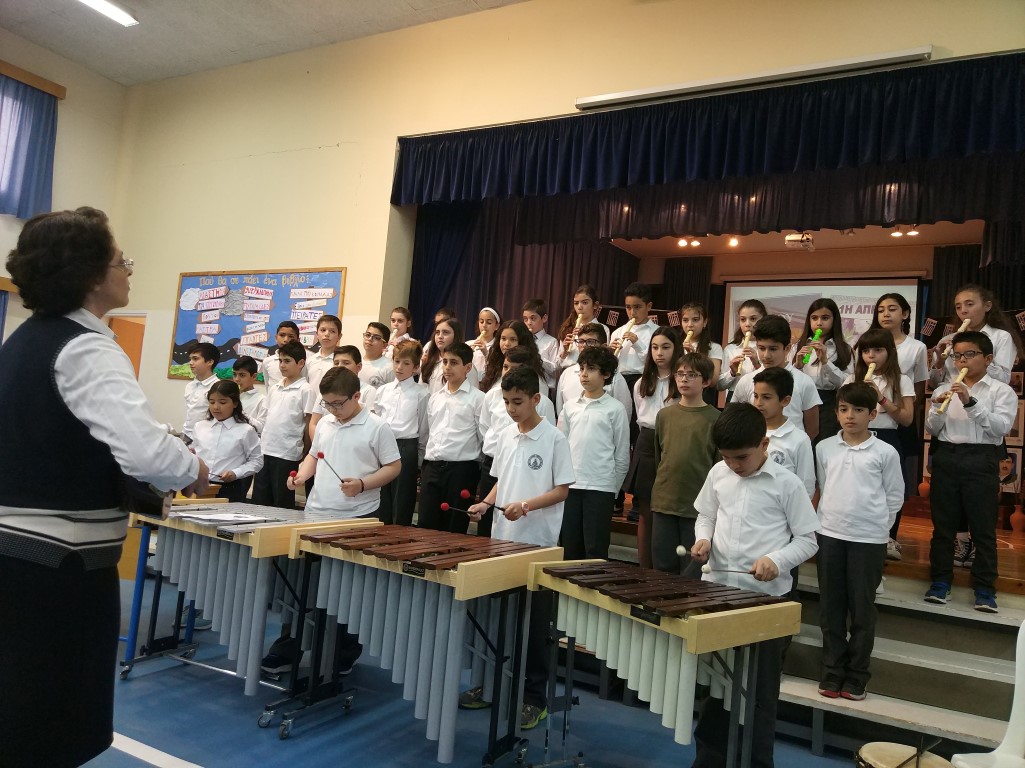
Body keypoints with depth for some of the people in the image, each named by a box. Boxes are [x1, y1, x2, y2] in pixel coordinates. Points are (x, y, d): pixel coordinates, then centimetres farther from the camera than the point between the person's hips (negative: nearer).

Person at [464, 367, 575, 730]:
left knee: (534, 623, 4)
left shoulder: (554, 438, -9)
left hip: (537, 543, -6)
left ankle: (534, 698, 16)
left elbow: (562, 489, -10)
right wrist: (486, 503, -1)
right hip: (502, 539, 6)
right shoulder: (506, 435, 7)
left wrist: (525, 506, -23)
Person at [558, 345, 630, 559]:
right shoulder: (570, 407, 8)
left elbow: (622, 456, 0)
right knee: (569, 548, 11)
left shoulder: (615, 409, -3)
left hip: (600, 488, -4)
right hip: (570, 486, 4)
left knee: (596, 550, 3)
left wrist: (613, 489, 1)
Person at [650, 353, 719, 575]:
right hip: (663, 505, 3)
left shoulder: (715, 419, -4)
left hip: (698, 507, -3)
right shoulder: (664, 415, 6)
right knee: (663, 569, 11)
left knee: (692, 573, 6)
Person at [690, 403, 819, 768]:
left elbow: (808, 539, -5)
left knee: (759, 689, 9)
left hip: (764, 599, -4)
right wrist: (703, 538, -6)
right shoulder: (718, 474, 3)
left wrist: (777, 560, -22)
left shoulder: (786, 484, -10)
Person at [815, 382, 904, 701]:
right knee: (830, 608, 9)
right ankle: (832, 671, 20)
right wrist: (833, 517, 9)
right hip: (828, 535, 2)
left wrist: (875, 525, 1)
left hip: (868, 539, -2)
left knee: (862, 609, 7)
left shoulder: (885, 453, -2)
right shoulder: (824, 448, 4)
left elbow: (895, 497, 4)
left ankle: (856, 676, 18)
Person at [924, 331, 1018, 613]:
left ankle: (984, 588, 13)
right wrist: (938, 409, -11)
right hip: (946, 457, 3)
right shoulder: (943, 390, 11)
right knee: (943, 523, 9)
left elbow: (1001, 427, -12)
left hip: (981, 460, -3)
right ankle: (940, 581, 19)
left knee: (983, 526, 3)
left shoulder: (1001, 391, 2)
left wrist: (971, 402, -21)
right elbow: (932, 430, 8)